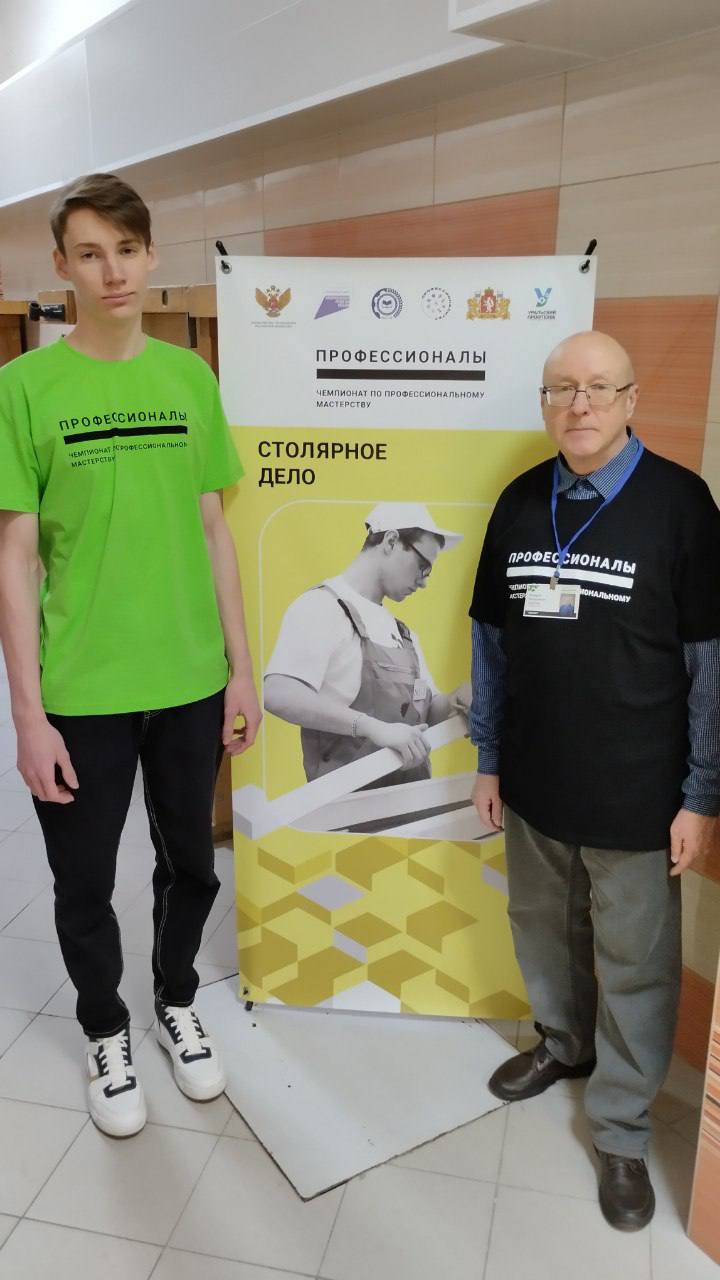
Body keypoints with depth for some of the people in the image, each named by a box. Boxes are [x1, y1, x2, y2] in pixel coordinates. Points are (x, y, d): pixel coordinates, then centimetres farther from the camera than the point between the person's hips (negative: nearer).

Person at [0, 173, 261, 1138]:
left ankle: (176, 1005, 46)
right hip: (81, 694, -3)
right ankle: (107, 1035, 41)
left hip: (191, 684, 3)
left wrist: (241, 668, 5)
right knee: (85, 886, 14)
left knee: (191, 864, 19)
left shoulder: (192, 378, 2)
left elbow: (213, 532, 6)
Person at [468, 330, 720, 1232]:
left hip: (636, 794, -4)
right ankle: (564, 1042, 50)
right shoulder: (520, 502, 2)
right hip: (534, 783, 4)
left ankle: (621, 1135, 31)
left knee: (634, 966, 10)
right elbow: (491, 640, 7)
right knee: (544, 932, 22)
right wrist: (488, 759, 8)